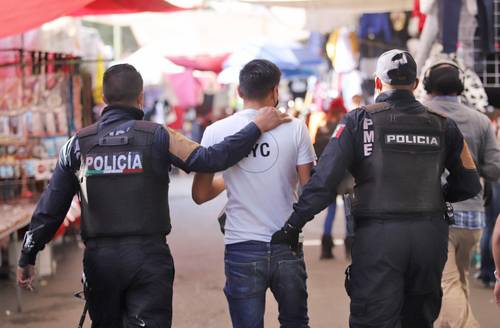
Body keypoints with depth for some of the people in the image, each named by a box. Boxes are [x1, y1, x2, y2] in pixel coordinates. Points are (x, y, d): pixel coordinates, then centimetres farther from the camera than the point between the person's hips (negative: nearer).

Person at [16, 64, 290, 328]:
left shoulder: (78, 144, 3)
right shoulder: (156, 137, -6)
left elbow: (50, 207, 4)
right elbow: (211, 159, -11)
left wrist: (27, 258, 12)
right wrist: (257, 127, -1)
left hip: (99, 259, 3)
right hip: (148, 257, -3)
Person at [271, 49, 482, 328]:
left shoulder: (359, 121, -3)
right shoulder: (442, 125, 6)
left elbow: (325, 180, -10)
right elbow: (469, 184, 11)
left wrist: (293, 226, -6)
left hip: (378, 236, -3)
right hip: (430, 236, 3)